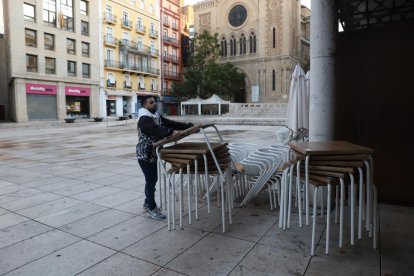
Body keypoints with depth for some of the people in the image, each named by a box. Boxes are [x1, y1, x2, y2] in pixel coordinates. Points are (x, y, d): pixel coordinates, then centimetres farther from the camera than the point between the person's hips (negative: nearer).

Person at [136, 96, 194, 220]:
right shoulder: (144, 119, -18)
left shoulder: (157, 116, 12)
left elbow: (172, 123, 7)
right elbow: (156, 130, -36)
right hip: (145, 155, -9)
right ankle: (152, 209, 10)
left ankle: (148, 202, 35)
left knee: (153, 179, 17)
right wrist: (171, 132, -53)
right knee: (150, 180, -2)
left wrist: (190, 126, -1)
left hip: (155, 154, 9)